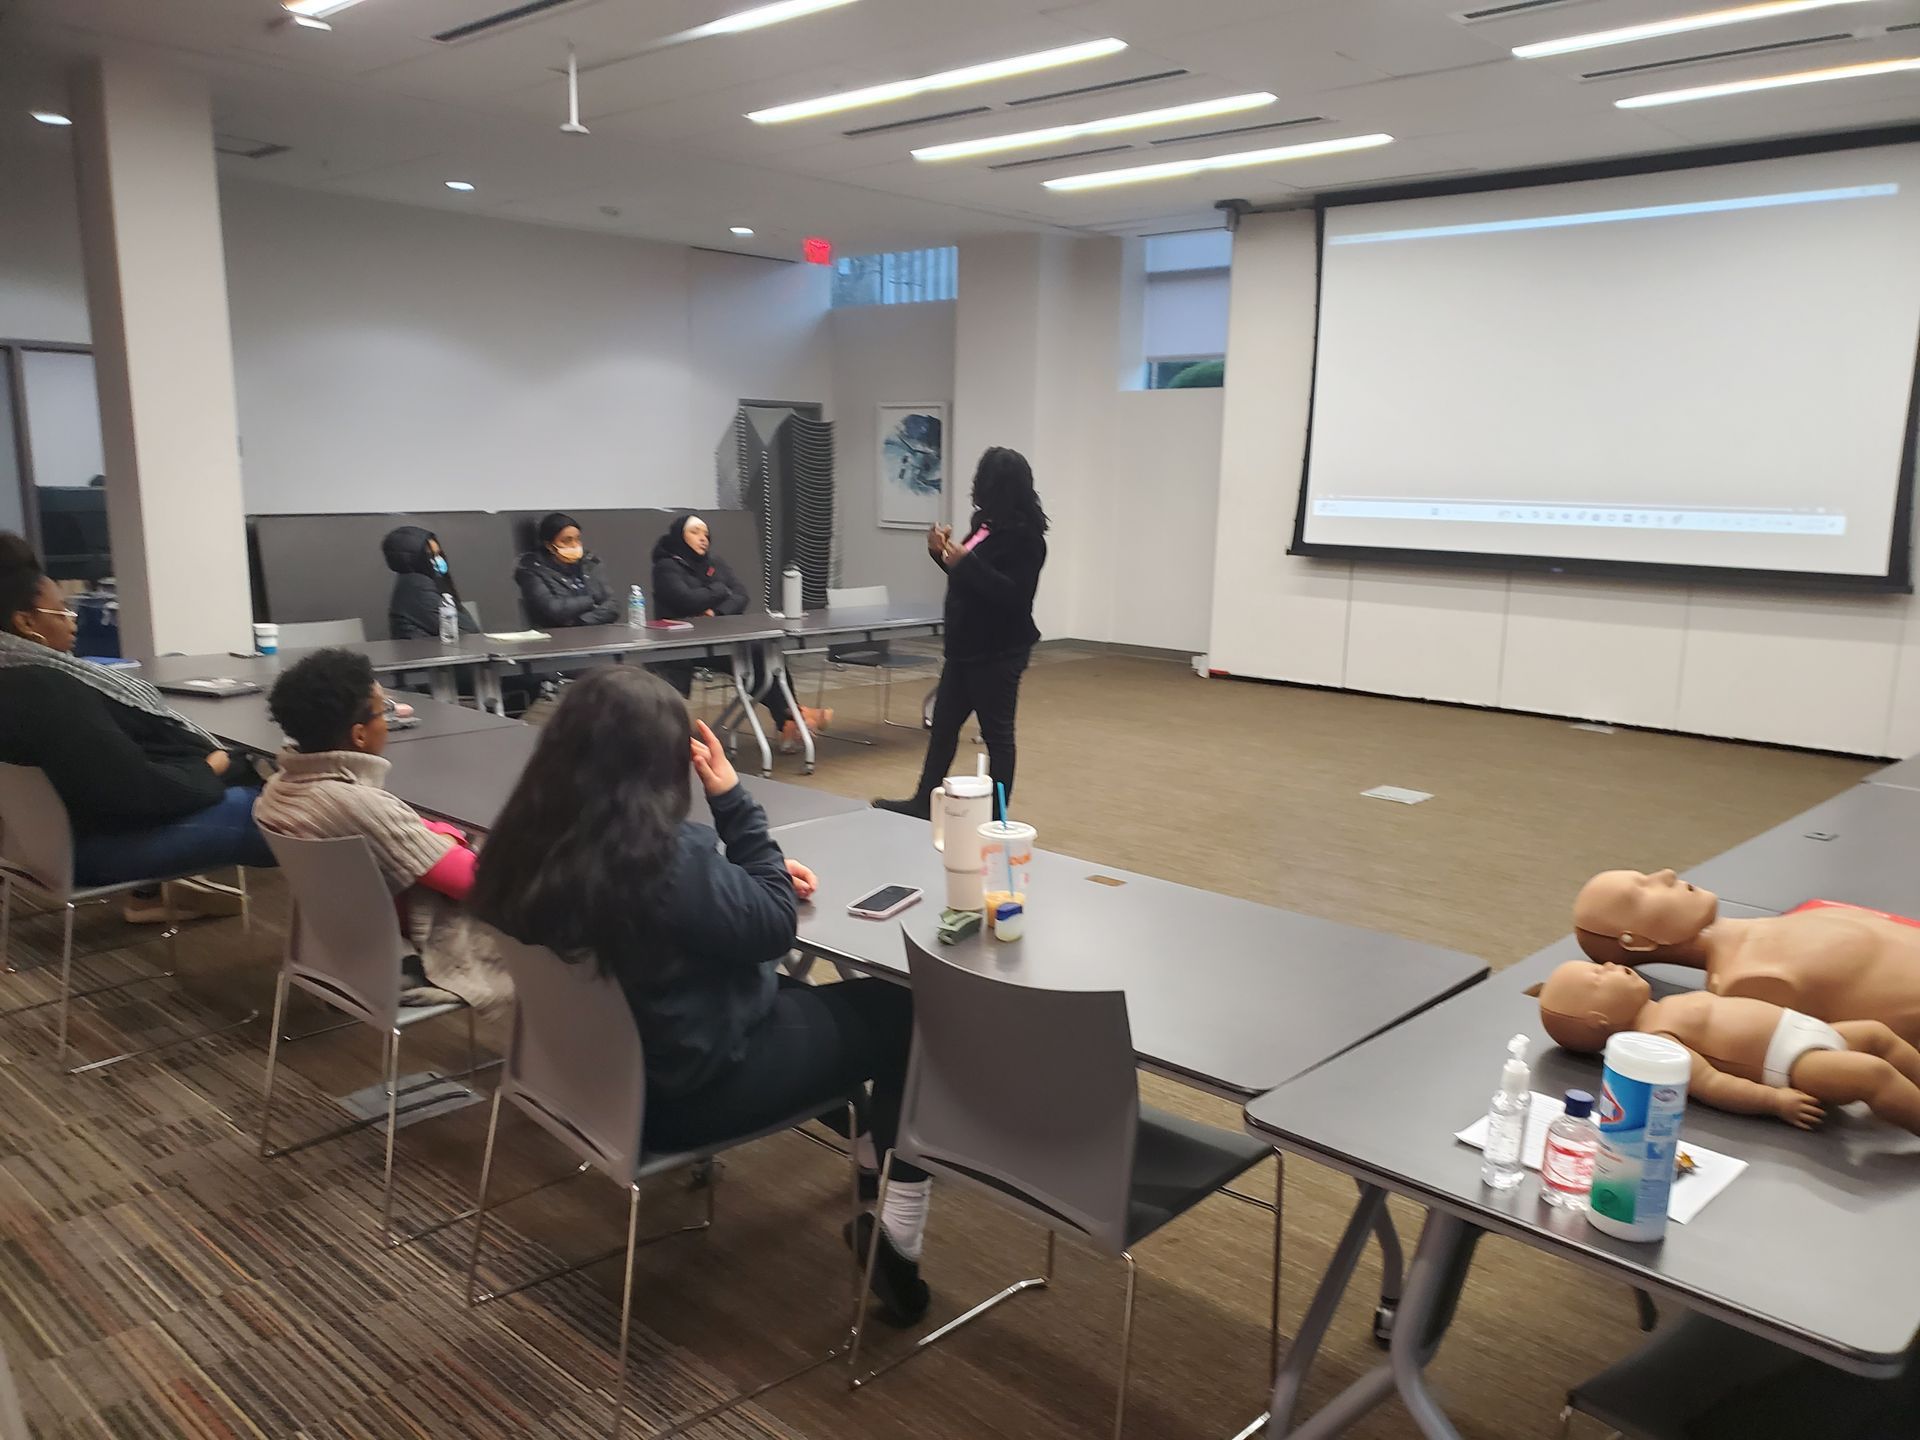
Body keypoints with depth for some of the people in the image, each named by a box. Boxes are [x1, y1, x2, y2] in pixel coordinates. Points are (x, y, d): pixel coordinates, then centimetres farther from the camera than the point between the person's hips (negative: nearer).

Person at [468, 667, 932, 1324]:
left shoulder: (529, 841, -7)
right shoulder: (666, 854, -33)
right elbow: (775, 925, -16)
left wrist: (756, 870, 0)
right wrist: (733, 800, -17)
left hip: (597, 1065, 8)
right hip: (685, 1085, -8)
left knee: (802, 994, 27)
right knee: (902, 1013, 6)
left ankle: (869, 1140, 40)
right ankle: (897, 1240, 10)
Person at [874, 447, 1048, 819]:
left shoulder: (1024, 535, -17)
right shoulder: (986, 522, 9)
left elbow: (1013, 595, -24)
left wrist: (966, 561, -27)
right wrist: (943, 553, 3)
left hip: (998, 652, -9)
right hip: (966, 647, 9)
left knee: (996, 732, 2)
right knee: (943, 726, 15)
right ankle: (923, 803, 27)